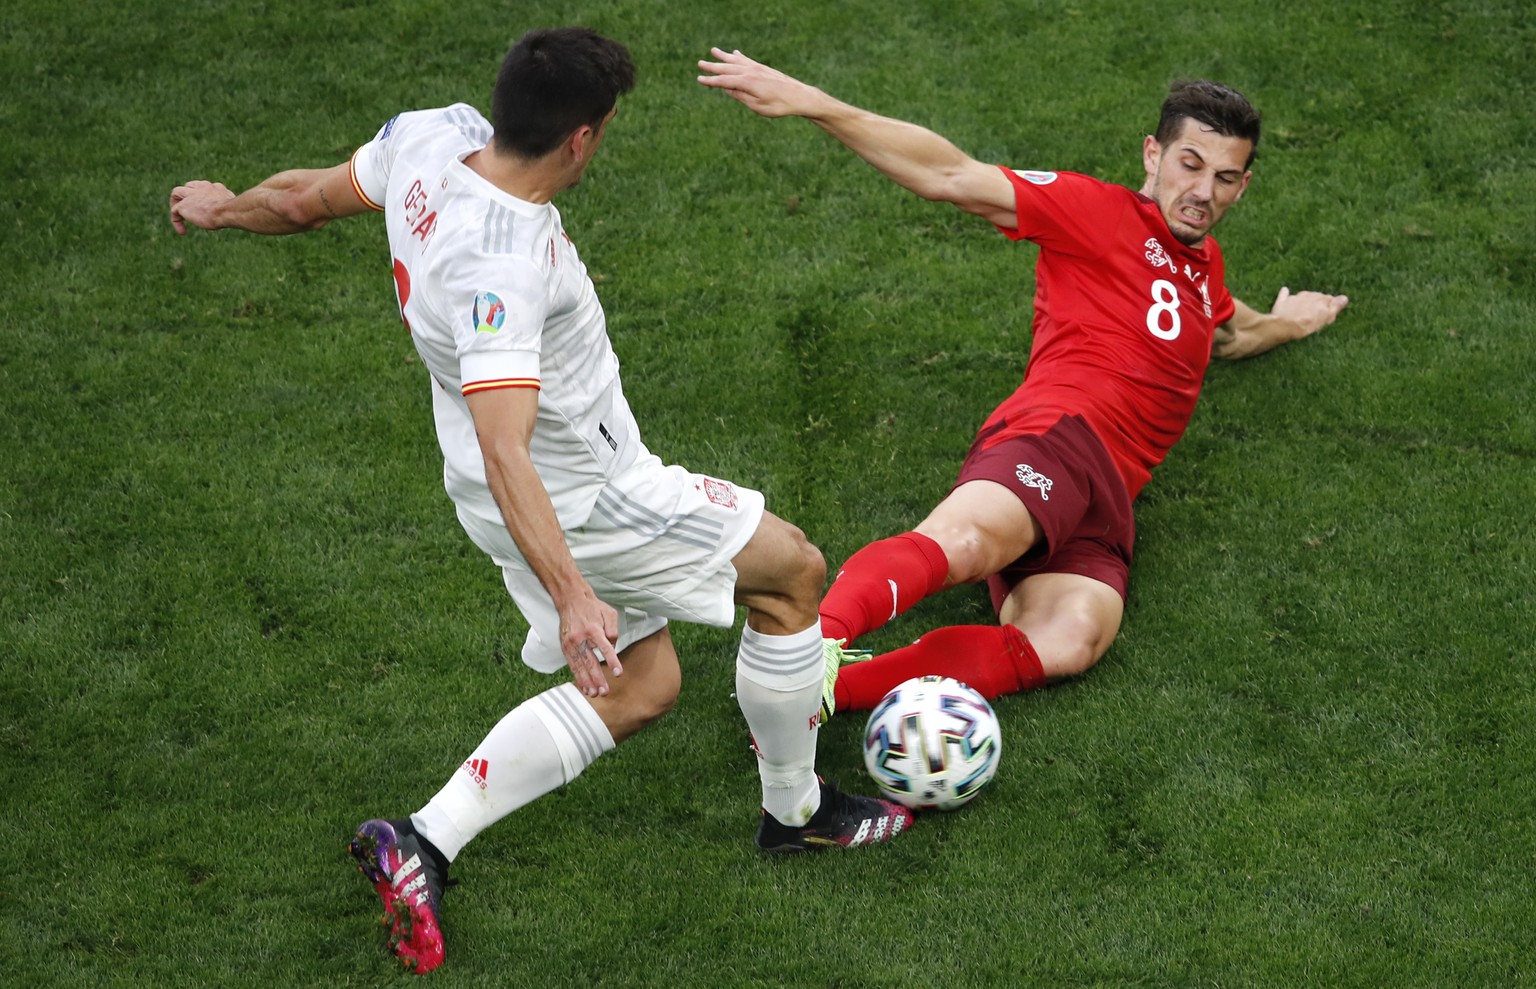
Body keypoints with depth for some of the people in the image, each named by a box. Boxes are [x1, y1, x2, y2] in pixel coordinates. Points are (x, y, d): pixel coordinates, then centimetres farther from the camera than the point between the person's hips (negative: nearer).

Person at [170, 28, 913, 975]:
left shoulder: (434, 136, -10)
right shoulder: (499, 267, -35)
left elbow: (308, 197, 8)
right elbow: (503, 454, -39)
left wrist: (231, 207, 29)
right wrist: (573, 597, -44)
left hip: (556, 484, 10)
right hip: (581, 496, -10)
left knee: (637, 690, 19)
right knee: (795, 571, 8)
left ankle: (423, 841, 14)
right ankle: (797, 810, 26)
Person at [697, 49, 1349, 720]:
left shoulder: (1204, 266, 32)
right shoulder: (1102, 213, 9)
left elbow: (1225, 334, 60)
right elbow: (952, 177, -2)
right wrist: (809, 104, -11)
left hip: (1107, 500, 5)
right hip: (1059, 436, -5)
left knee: (1069, 642, -30)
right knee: (963, 541, -42)